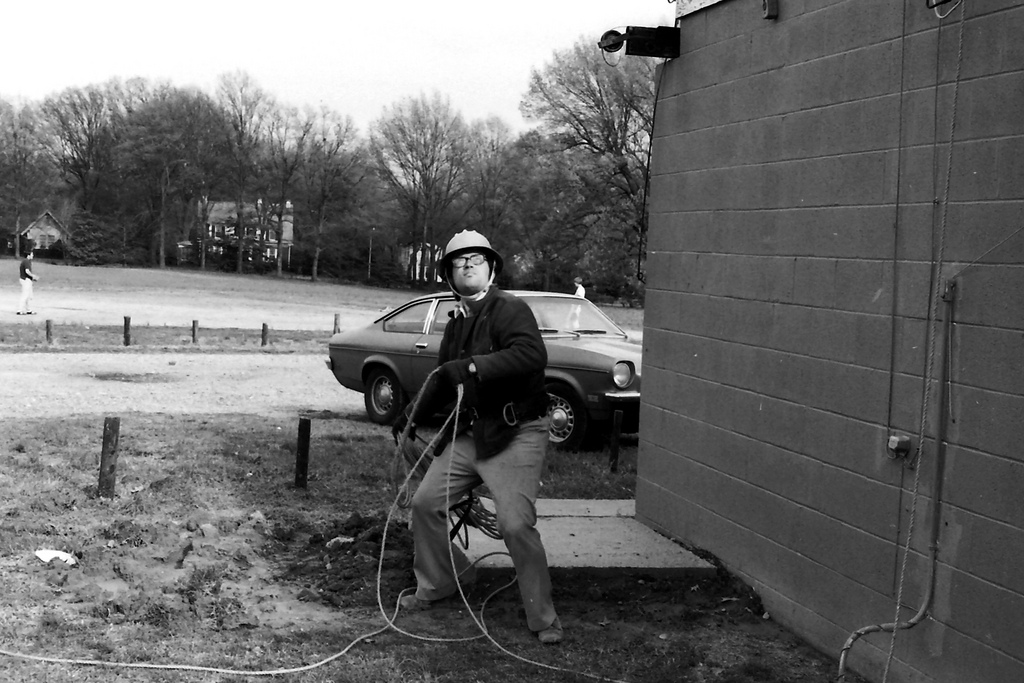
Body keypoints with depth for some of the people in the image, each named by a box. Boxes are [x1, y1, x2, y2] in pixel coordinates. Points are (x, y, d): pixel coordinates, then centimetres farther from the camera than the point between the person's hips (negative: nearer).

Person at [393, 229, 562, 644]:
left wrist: (473, 366, -32)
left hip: (516, 435, -8)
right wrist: (412, 415, 28)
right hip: (470, 434, 8)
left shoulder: (509, 309, -12)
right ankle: (435, 585, 30)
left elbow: (533, 354, -31)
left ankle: (543, 620, -2)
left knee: (516, 525, -17)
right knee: (425, 503, 7)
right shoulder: (457, 324, 14)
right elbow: (443, 380, 28)